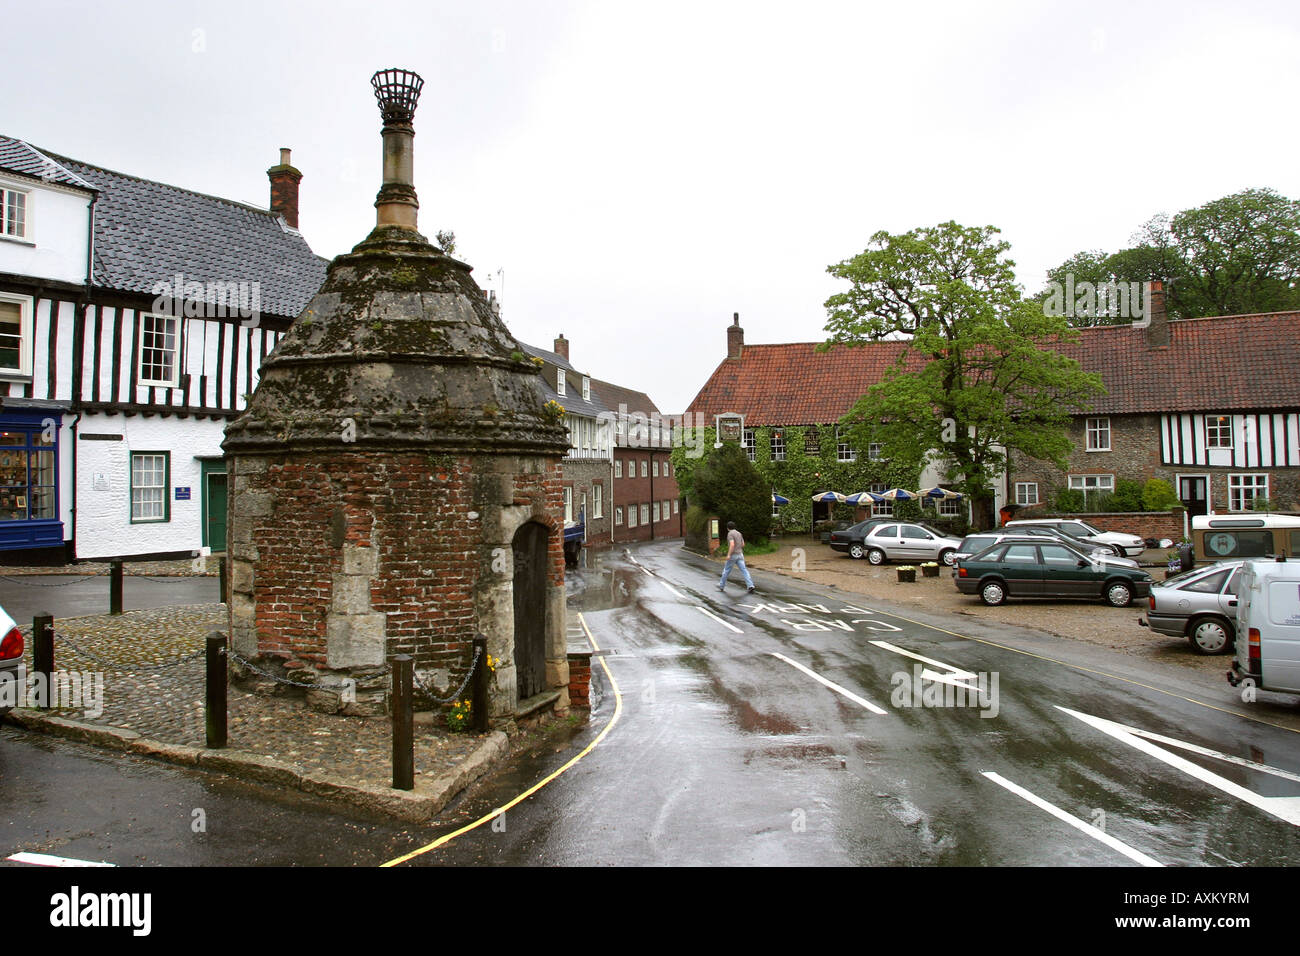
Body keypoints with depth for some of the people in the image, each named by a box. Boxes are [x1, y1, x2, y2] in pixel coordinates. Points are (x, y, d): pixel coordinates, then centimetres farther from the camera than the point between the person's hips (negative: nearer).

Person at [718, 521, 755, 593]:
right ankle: (750, 586, -17)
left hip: (733, 555, -6)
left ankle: (721, 586, 23)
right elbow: (743, 544, 18)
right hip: (740, 554, 6)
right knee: (744, 570, -3)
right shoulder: (739, 533, 12)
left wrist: (729, 555, -21)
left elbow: (732, 545, -24)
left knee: (726, 570, 11)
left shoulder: (730, 534, -12)